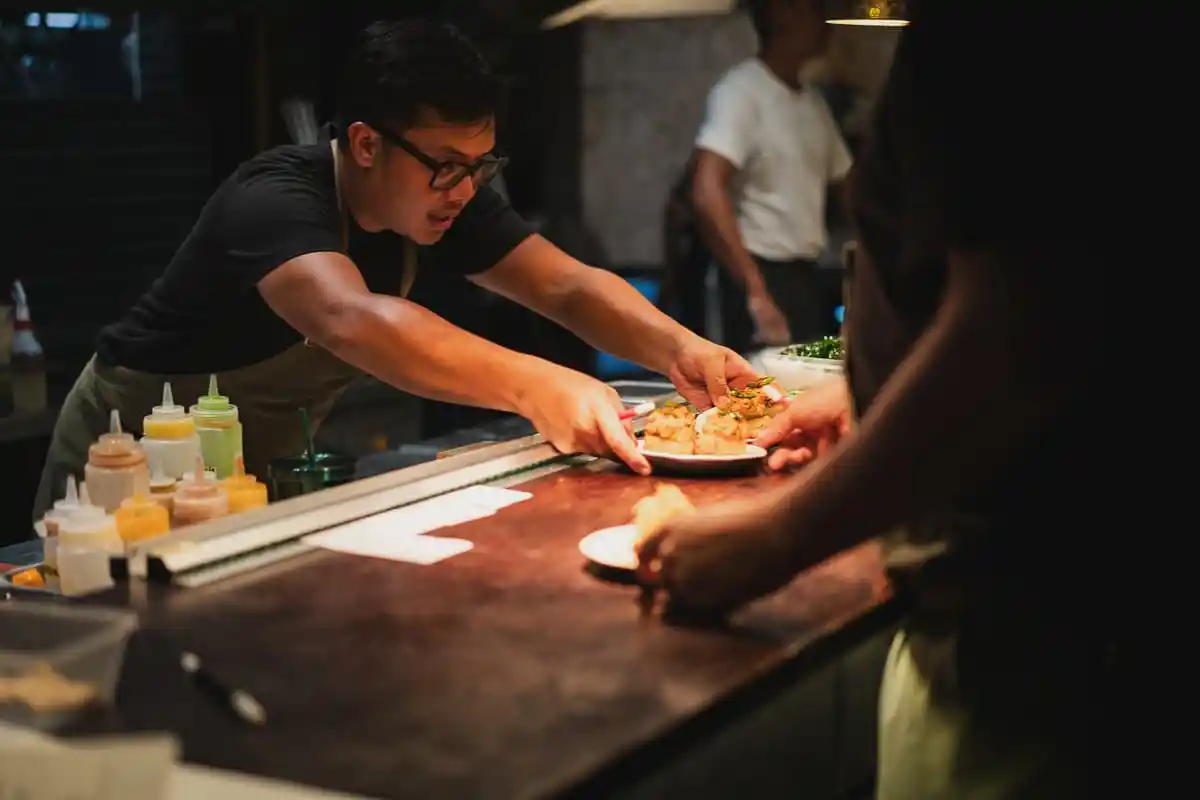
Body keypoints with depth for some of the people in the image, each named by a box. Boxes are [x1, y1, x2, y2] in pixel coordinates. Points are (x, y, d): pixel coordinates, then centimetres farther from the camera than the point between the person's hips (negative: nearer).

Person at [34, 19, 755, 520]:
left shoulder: (444, 196, -11)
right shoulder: (276, 200, -34)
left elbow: (568, 287, -17)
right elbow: (351, 321, -53)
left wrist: (676, 347, -37)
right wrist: (533, 386, -66)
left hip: (261, 462, 7)